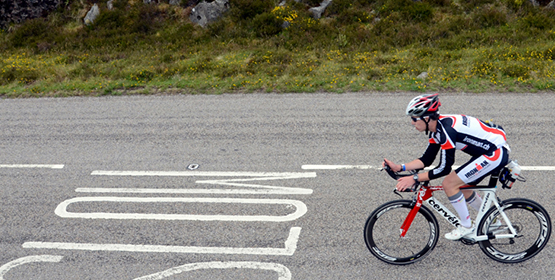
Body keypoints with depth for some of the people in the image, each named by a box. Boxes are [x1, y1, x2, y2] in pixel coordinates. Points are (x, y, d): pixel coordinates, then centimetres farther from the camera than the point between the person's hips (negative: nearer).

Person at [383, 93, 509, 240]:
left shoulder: (446, 129, -26)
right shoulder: (436, 129, 3)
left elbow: (444, 169, -23)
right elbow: (426, 159, 6)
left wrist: (414, 179, -21)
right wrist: (399, 167, -3)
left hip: (496, 153, -10)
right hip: (488, 151, 10)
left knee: (449, 184, -11)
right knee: (462, 187, 18)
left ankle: (467, 226, 6)